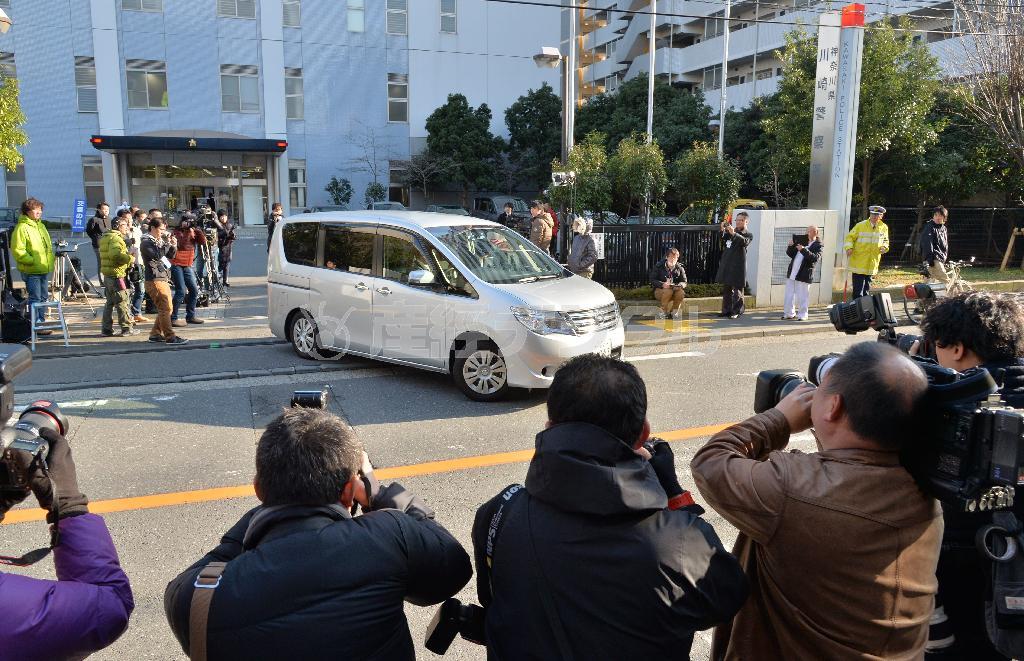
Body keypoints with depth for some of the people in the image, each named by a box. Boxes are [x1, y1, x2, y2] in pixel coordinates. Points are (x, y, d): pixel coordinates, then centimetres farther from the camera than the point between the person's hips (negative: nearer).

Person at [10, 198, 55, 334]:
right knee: (35, 298, -5)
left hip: (44, 269, 8)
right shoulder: (21, 228, -11)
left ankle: (41, 322, 23)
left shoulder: (41, 226, 15)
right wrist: (32, 261, -18)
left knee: (44, 297, 13)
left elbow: (48, 246, 23)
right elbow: (17, 250, -15)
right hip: (31, 271, -8)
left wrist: (50, 262, 13)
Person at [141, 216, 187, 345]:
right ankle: (170, 337, -11)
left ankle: (155, 334, 22)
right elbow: (157, 255, -23)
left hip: (164, 279, 9)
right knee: (165, 308, -11)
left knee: (165, 309, 13)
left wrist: (173, 247, 4)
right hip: (154, 280, -9)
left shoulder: (159, 241, 18)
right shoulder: (146, 242, -8)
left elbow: (170, 256, 22)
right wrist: (166, 244, -14)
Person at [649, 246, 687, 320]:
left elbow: (684, 282, 0)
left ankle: (675, 311, -6)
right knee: (668, 291, -37)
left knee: (681, 292, -31)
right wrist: (662, 284, -29)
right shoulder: (658, 266, -8)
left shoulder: (680, 268, 0)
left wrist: (679, 285, -26)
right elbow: (653, 280, -10)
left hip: (675, 288, 3)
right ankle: (662, 311, -16)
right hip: (659, 290, -3)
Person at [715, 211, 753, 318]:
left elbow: (745, 242, -19)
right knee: (726, 289, 10)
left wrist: (734, 233, -33)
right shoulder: (730, 232, 15)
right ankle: (726, 310, 18)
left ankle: (737, 311, 4)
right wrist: (723, 230, 0)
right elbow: (722, 242, 17)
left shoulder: (748, 235, 1)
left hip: (738, 265, -5)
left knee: (737, 289, -3)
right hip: (726, 264, 5)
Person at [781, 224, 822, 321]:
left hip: (803, 276, -6)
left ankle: (802, 315, 8)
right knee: (789, 295, 10)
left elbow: (815, 258, -19)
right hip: (792, 274, 6)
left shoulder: (818, 245, -2)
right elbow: (790, 254, 19)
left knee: (802, 297, -2)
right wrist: (791, 246, -2)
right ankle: (789, 313, 20)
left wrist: (803, 250, -27)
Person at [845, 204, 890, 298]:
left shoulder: (884, 228, 7)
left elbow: (885, 241, 20)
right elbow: (850, 237, -2)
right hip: (859, 262, -4)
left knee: (867, 289, 15)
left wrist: (884, 247, -3)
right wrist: (849, 247, -20)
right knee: (858, 288, -7)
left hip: (872, 264, 4)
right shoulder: (860, 225, -5)